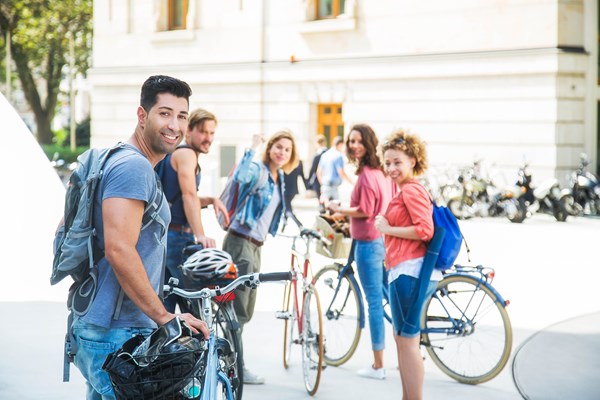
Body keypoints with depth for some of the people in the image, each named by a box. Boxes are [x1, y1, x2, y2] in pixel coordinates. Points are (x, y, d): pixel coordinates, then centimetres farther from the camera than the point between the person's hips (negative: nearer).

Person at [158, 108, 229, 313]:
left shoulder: (174, 154, 20)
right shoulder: (186, 153, -10)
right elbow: (189, 196, -23)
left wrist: (211, 200, 12)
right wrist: (200, 235, -34)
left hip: (164, 236, 10)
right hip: (178, 237, -10)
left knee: (165, 305, 10)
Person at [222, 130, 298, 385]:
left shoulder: (279, 179, 13)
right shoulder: (258, 170, -13)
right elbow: (241, 177, -37)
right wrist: (252, 148, -30)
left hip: (256, 246, 9)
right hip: (240, 242, -9)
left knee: (245, 310, 15)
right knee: (239, 309, -6)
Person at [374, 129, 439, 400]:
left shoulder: (411, 190, -12)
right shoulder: (409, 189, 20)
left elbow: (425, 230, -21)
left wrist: (387, 229, -14)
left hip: (409, 272, -11)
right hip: (407, 272, 11)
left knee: (407, 341, -8)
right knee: (402, 339, 18)